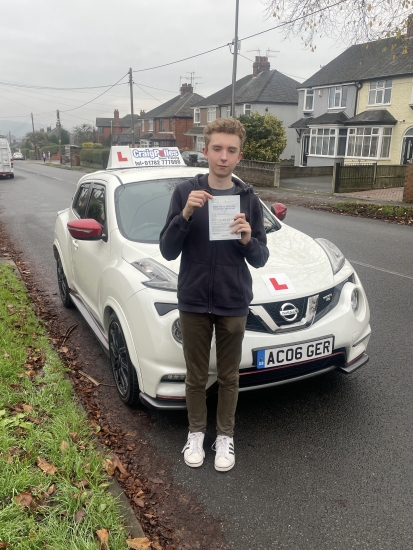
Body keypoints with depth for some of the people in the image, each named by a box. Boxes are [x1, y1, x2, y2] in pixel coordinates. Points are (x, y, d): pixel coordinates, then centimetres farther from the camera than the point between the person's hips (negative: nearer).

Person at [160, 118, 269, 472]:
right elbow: (168, 251, -7)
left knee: (229, 377, 16)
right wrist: (186, 214, -22)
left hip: (234, 304, 1)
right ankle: (196, 432, 37)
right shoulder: (185, 192, -4)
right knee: (196, 376, 15)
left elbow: (260, 259, 0)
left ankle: (225, 435, 36)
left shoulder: (248, 199, -1)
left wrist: (248, 240, -22)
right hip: (193, 302, 0)